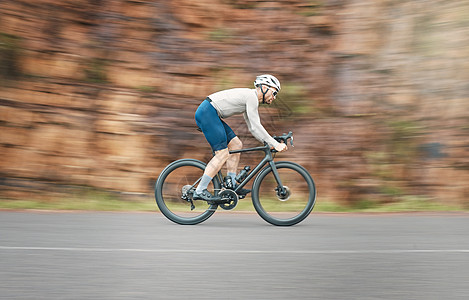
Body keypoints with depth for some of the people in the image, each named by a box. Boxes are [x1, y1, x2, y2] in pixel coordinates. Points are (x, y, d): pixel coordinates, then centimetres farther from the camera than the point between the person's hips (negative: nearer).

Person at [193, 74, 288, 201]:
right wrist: (276, 144, -16)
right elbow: (256, 126, -17)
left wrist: (268, 142, 12)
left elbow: (253, 128, 22)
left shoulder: (251, 99, 20)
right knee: (223, 154, -12)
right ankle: (200, 191, -10)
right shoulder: (251, 96, -12)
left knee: (236, 144, 9)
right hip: (207, 113, -11)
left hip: (207, 115, 11)